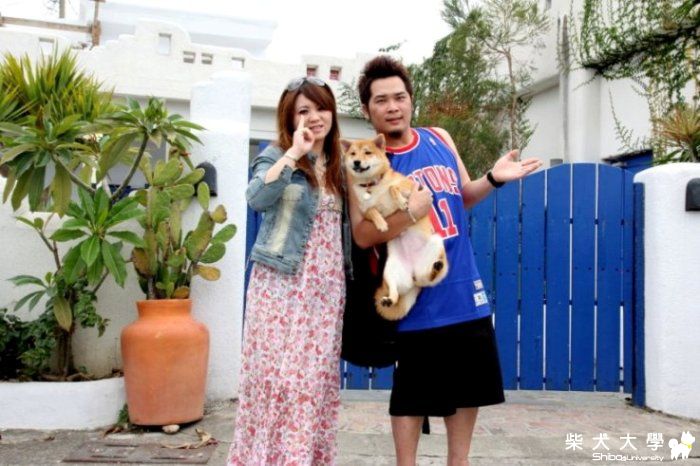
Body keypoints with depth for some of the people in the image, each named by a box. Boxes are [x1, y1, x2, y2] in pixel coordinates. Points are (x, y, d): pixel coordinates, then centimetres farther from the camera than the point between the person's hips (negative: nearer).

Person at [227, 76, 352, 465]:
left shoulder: (337, 164, 13)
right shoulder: (277, 156, -1)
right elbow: (256, 198, -23)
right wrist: (295, 153, -22)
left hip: (327, 288, 4)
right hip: (283, 285, -4)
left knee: (316, 378, 6)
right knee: (279, 374, -3)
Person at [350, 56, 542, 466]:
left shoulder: (440, 139, 5)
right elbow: (362, 235, -15)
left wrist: (493, 179, -1)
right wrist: (409, 213, -29)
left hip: (465, 291, 6)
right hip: (418, 300, -5)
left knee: (468, 388, 18)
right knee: (412, 395, 8)